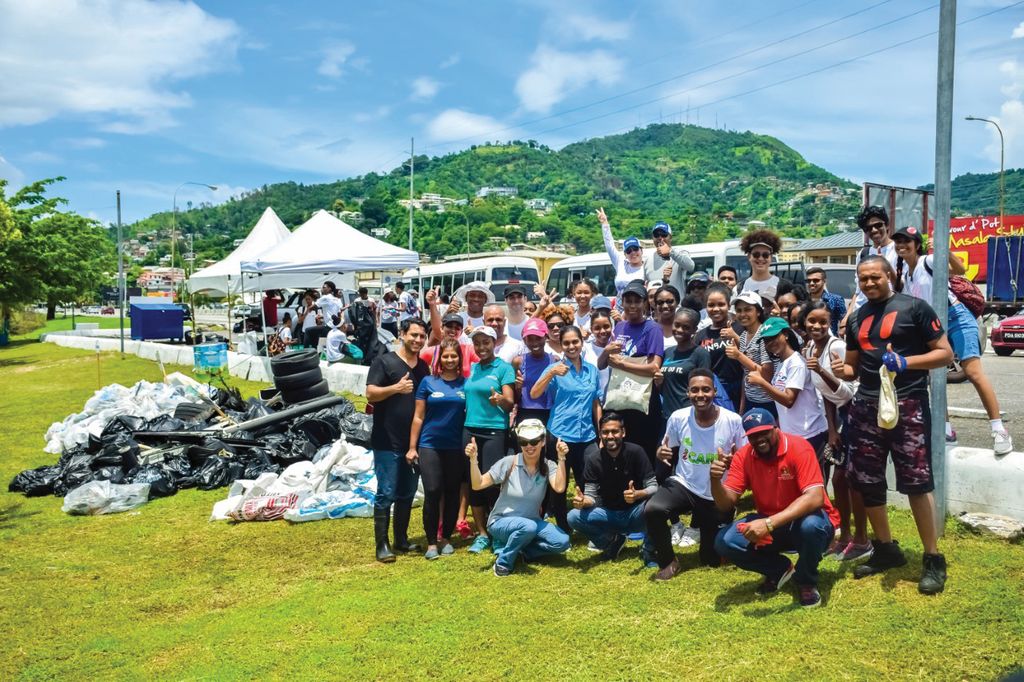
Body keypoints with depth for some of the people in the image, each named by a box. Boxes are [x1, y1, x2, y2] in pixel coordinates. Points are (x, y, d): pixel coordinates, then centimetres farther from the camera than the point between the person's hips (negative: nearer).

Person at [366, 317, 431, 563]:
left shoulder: (424, 367, 12)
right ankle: (382, 545, 4)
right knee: (386, 494, -3)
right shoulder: (384, 361, -6)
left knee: (407, 494, 13)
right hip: (387, 442, -6)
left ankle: (401, 539, 24)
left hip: (414, 442, 6)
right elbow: (370, 394, -14)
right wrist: (395, 388, -29)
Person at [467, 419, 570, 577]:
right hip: (501, 521, -3)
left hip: (532, 521, 4)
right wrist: (473, 459, -31)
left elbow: (559, 488, -25)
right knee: (528, 527, -37)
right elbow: (477, 485, -17)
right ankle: (503, 562, -12)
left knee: (562, 542, -20)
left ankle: (518, 548, 0)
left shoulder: (547, 467, -6)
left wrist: (561, 458, -28)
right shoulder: (509, 463, -14)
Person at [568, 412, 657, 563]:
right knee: (573, 517, -22)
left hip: (635, 515, -2)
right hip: (608, 515, 2)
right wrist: (583, 501, -35)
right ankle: (613, 541, 5)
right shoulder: (593, 459, -10)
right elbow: (591, 496, -10)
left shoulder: (635, 452, -15)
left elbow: (653, 487, -16)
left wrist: (638, 494, -38)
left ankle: (648, 551, -8)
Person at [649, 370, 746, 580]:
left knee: (712, 560, 10)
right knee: (652, 510, -31)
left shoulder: (733, 420, -16)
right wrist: (661, 454, -20)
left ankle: (705, 530, 45)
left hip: (718, 495, 0)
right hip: (684, 484, 0)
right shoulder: (678, 417, -11)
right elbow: (668, 451, 4)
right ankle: (668, 562, -5)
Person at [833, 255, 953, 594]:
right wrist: (841, 370, -3)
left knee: (916, 482, -6)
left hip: (907, 404, -6)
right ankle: (886, 549, 25)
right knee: (866, 481, 9)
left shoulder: (914, 308, -3)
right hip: (866, 406, 6)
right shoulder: (856, 318, 14)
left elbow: (945, 353, -5)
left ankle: (933, 559, 8)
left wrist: (905, 362, -19)